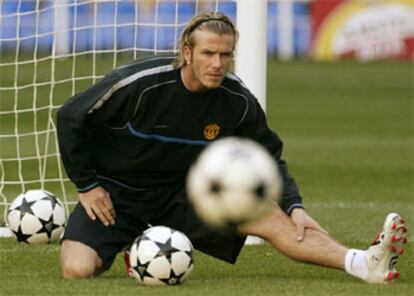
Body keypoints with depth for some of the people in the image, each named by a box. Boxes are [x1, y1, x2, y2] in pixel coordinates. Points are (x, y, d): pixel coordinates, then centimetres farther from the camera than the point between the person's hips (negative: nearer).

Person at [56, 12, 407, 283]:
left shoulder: (238, 101, -11)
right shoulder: (140, 84, -24)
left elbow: (268, 159, 3)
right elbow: (71, 117, -13)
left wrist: (294, 207, -13)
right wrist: (87, 185, -10)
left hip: (180, 194, 3)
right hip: (114, 193, -3)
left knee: (269, 216, -18)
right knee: (78, 269, -27)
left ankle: (363, 263, -29)